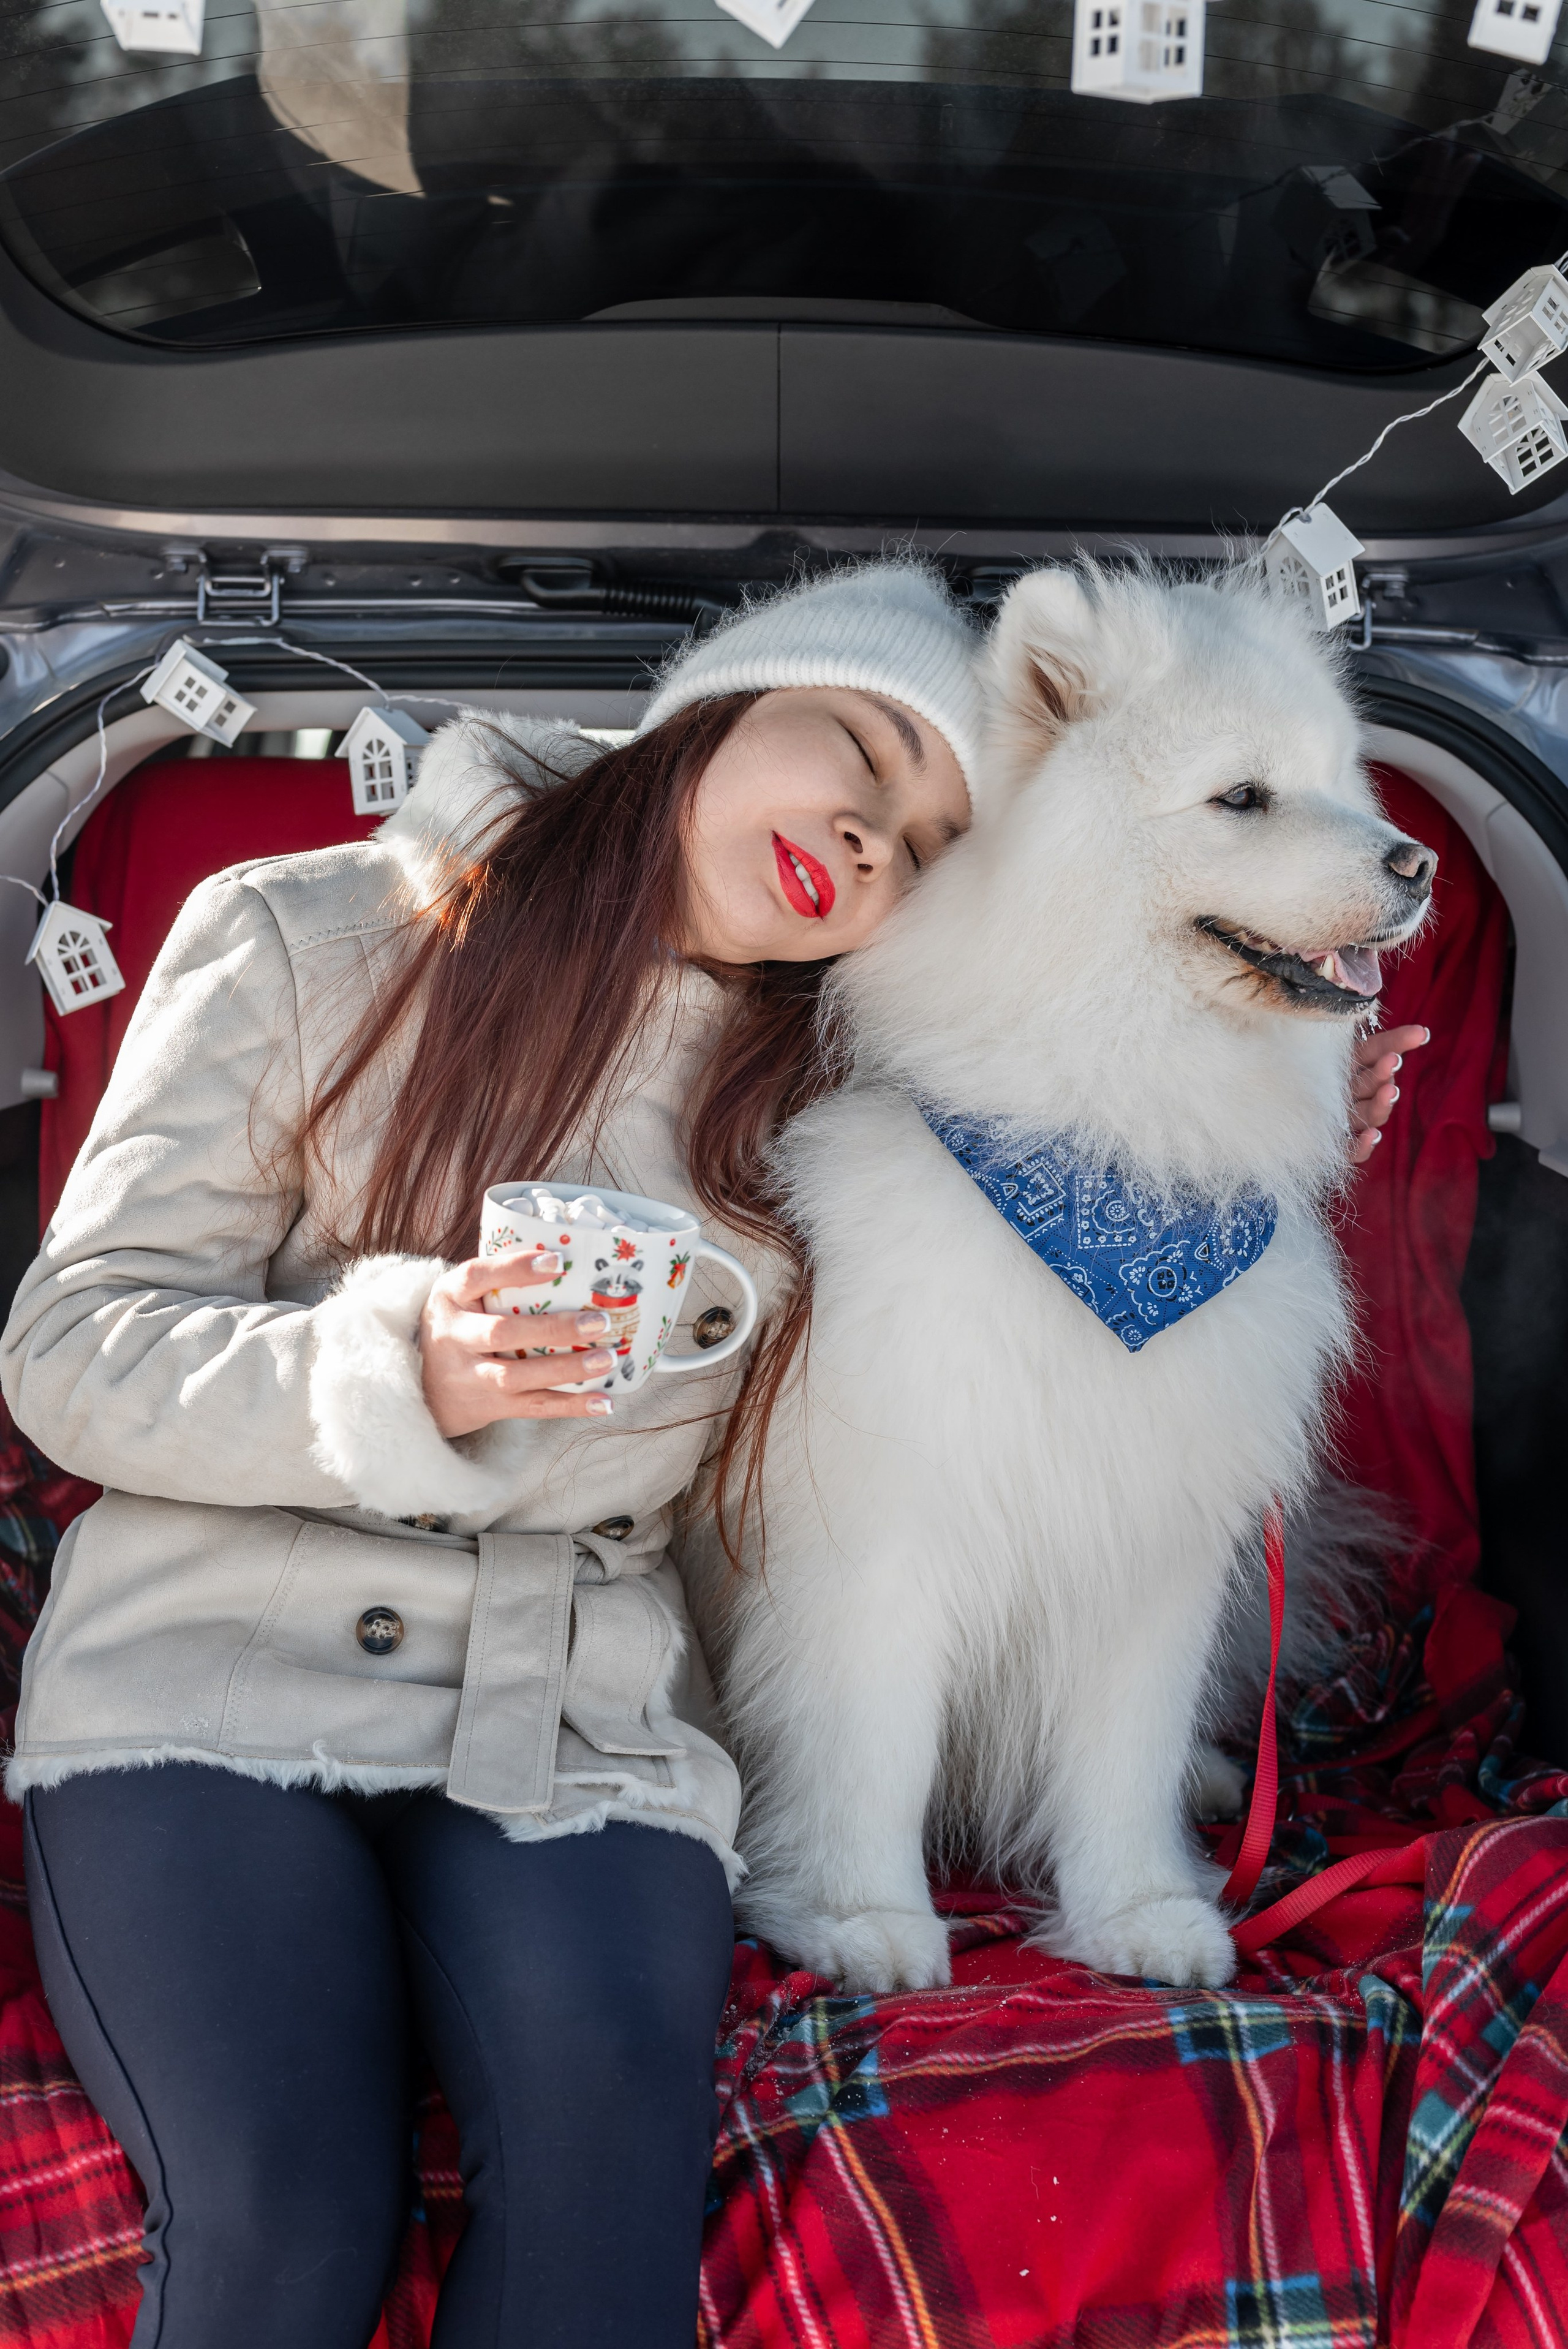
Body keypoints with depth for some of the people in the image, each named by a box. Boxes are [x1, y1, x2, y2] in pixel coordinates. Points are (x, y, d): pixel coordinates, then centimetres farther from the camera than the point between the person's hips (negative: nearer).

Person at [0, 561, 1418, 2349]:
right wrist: (409, 1370, -19)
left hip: (574, 1710, 2)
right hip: (214, 1659, -2)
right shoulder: (307, 939, 1)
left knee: (611, 2149, -30)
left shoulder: (810, 1081, 12)